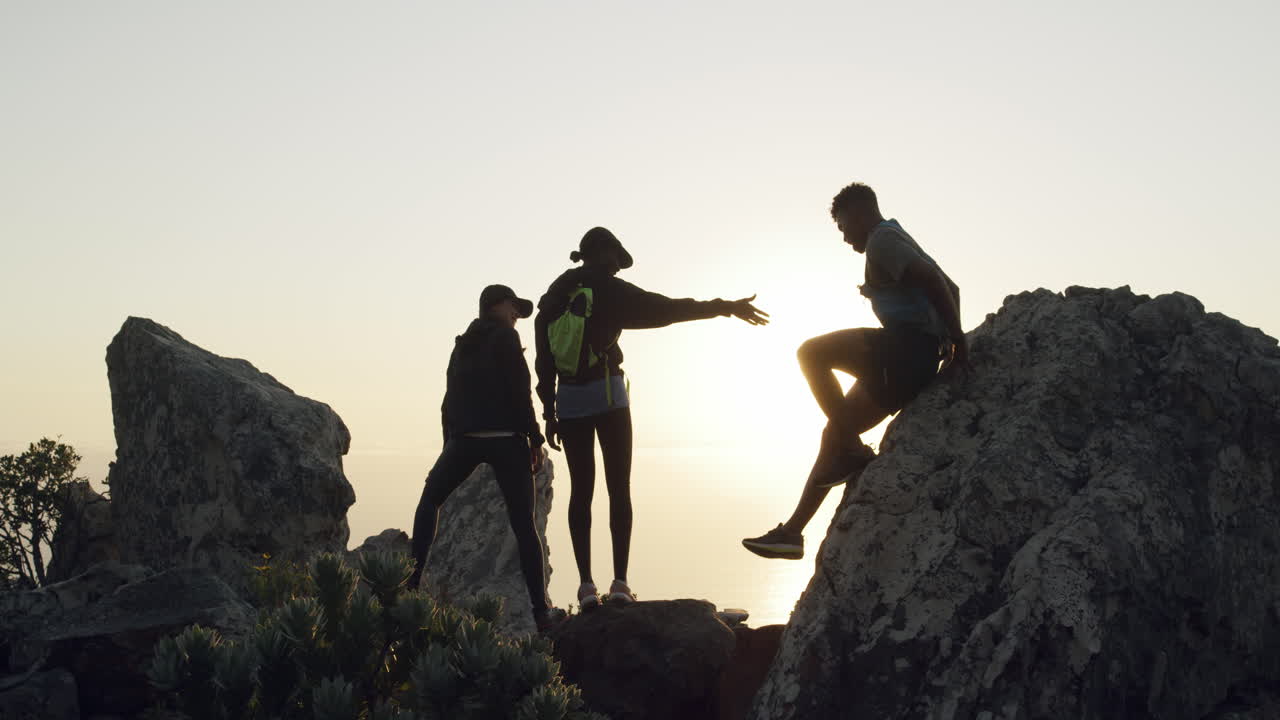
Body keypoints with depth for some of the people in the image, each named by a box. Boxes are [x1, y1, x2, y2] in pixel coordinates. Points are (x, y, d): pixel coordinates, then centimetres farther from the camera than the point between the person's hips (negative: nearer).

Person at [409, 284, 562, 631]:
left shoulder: (463, 345, 19)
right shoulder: (504, 336, 0)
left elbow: (451, 399, 18)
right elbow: (519, 391, -10)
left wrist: (450, 443, 20)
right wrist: (535, 438, -6)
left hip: (464, 439, 5)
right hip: (505, 439, -5)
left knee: (430, 500, 23)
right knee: (523, 525, -1)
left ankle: (412, 581, 9)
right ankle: (541, 610, -2)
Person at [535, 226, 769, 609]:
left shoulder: (553, 298, 12)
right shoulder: (608, 290, -4)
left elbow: (544, 363, 11)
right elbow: (666, 307, -9)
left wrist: (549, 413, 14)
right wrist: (726, 307, -6)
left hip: (568, 401, 5)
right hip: (607, 394, -5)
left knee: (580, 490, 5)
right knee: (619, 488, -1)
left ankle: (586, 584, 0)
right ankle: (620, 582, -6)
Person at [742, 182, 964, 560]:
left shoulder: (881, 240, -3)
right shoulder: (901, 241, 29)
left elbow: (932, 281, -17)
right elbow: (950, 288, 30)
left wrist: (956, 334, -14)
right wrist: (951, 338, 19)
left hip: (905, 345, -10)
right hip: (917, 360, 10)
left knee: (811, 353, -16)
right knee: (835, 433, 11)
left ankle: (851, 452, -16)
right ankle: (792, 531, 12)